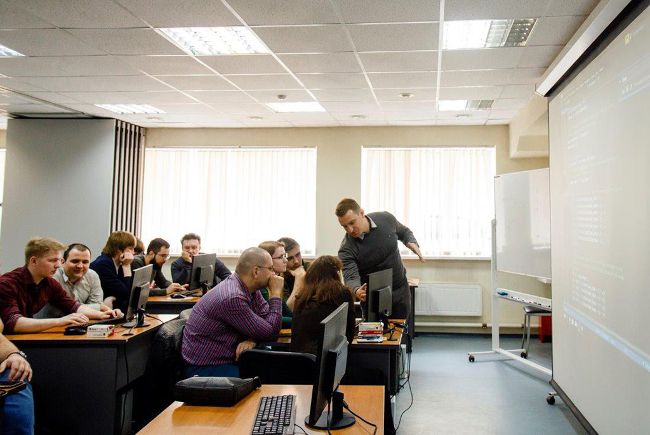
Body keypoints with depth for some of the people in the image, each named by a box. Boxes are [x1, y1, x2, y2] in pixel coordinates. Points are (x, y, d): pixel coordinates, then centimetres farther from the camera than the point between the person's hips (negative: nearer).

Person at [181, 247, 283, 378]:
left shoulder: (250, 288, 1)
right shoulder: (232, 298, -26)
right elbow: (271, 333, -20)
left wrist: (251, 339, -19)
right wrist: (276, 293, -14)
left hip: (228, 359, 8)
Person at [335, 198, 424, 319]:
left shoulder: (386, 219, -12)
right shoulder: (346, 249, -23)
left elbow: (404, 231, 8)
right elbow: (350, 277, -32)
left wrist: (412, 242, -13)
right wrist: (356, 291, -54)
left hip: (400, 291, 3)